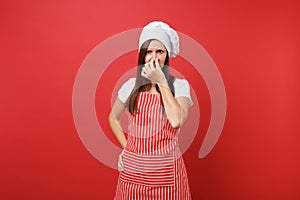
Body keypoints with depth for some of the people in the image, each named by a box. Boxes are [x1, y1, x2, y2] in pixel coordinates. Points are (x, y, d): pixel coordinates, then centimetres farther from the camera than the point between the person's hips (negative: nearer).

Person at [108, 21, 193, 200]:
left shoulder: (179, 85, -5)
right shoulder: (131, 85, 1)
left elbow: (176, 121, -21)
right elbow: (113, 118, 14)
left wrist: (161, 82, -17)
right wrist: (125, 147, 4)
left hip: (166, 169, -2)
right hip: (133, 167, 2)